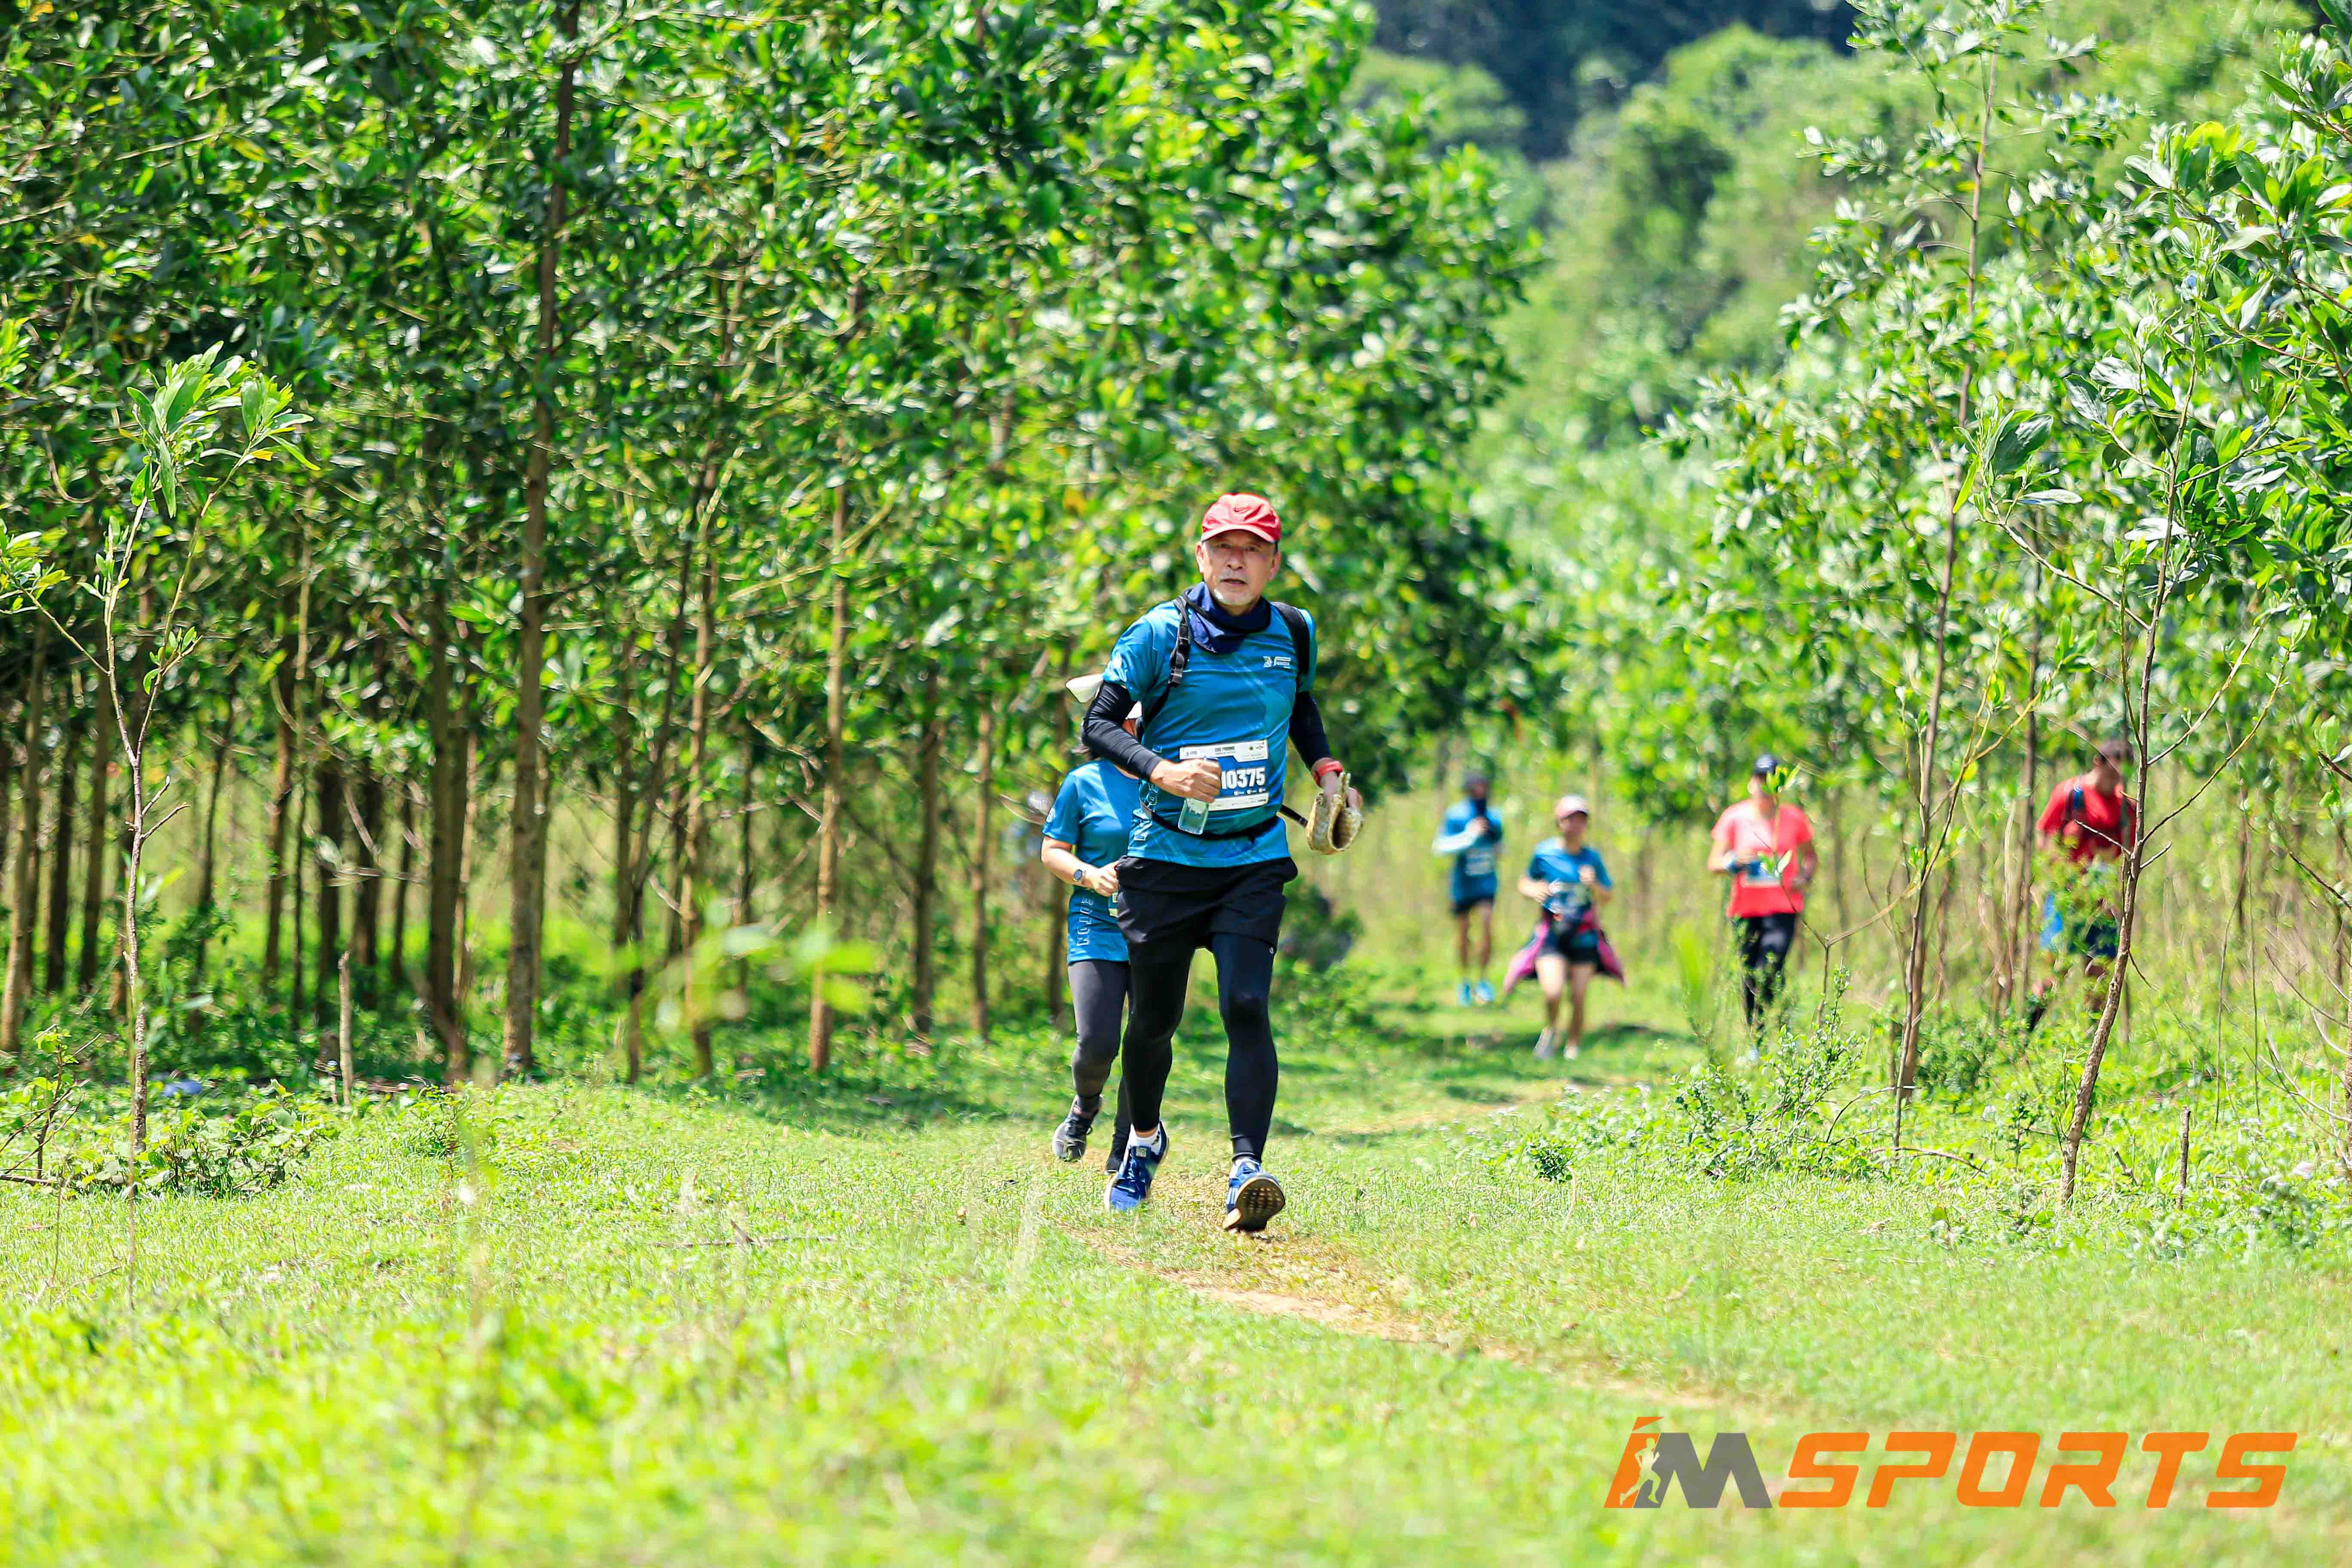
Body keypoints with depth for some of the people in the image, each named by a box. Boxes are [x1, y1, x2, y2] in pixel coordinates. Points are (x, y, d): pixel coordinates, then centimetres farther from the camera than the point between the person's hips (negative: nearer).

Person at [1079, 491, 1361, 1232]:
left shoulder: (1293, 634, 5)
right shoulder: (1161, 634, -7)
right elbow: (1099, 724, -11)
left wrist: (1326, 771, 11)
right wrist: (1163, 771, -28)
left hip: (1253, 861, 1)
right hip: (1166, 857, -1)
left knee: (1246, 1006, -18)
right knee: (1154, 1018, 8)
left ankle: (1246, 1171, -26)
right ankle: (1145, 1138, 37)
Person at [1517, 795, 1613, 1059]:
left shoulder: (1592, 857, 1)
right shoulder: (1544, 853, -2)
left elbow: (1608, 897, 7)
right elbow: (1525, 883, 11)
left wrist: (1594, 885, -14)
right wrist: (1534, 891, -11)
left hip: (1583, 937, 1)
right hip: (1552, 935, -1)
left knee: (1578, 998, -1)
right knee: (1553, 993, -17)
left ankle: (1574, 1047, 20)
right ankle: (1551, 1029, 15)